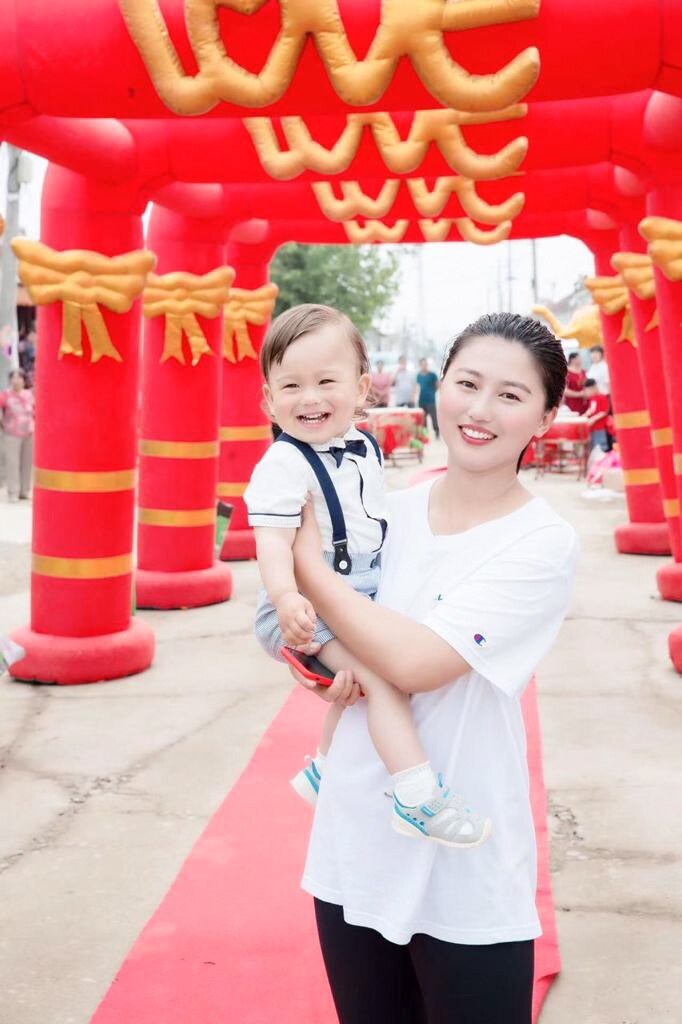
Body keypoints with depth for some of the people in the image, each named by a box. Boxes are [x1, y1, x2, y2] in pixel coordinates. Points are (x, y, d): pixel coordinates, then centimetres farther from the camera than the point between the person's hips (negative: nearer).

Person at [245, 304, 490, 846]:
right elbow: (272, 536, -28)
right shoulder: (284, 464, -18)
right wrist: (284, 595, -43)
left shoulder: (365, 447, 7)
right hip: (314, 605, -9)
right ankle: (418, 797, -21)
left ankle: (323, 768, 45)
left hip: (365, 593, 9)